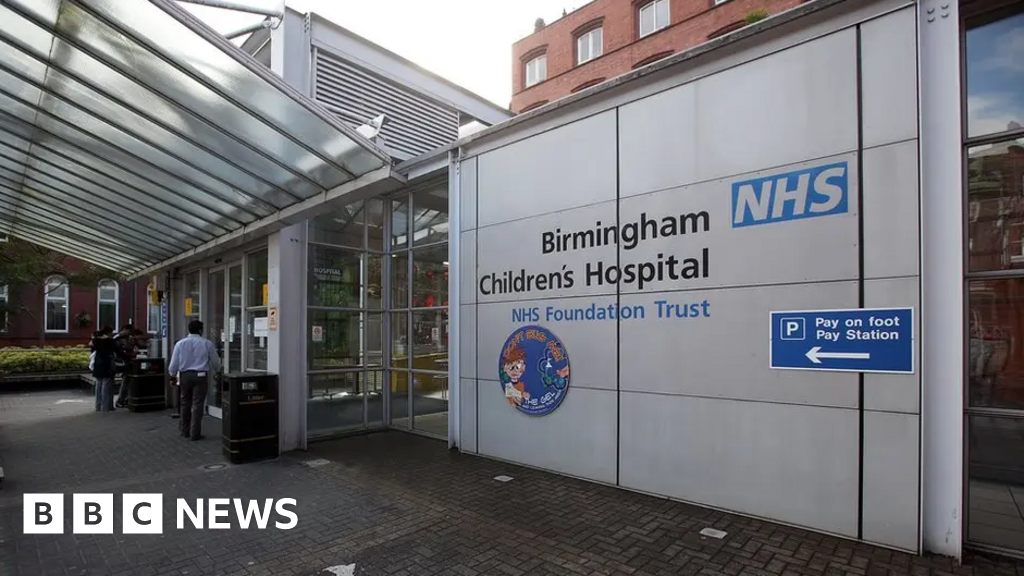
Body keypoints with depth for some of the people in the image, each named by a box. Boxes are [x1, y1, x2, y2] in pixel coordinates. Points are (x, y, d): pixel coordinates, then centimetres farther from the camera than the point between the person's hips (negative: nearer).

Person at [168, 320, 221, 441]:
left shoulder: (180, 343, 3)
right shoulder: (207, 343, -1)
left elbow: (174, 363, 5)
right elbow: (215, 362, 8)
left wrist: (173, 376, 21)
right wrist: (217, 371, 29)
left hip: (184, 375, 3)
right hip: (200, 376, -3)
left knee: (185, 403, 16)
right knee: (197, 404, -1)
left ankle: (185, 431, 26)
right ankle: (195, 433, 1)